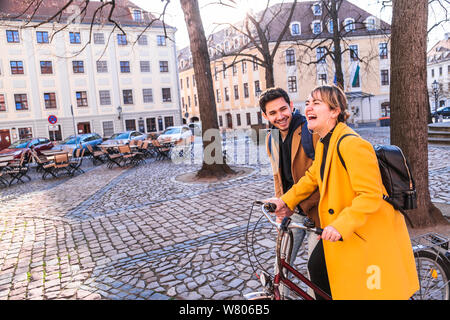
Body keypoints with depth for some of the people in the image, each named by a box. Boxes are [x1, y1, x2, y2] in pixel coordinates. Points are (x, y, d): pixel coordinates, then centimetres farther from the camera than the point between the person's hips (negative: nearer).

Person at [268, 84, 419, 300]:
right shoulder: (323, 142, 4)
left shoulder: (351, 144, -26)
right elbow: (312, 177, 14)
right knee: (317, 266, 10)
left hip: (372, 231, -8)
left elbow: (370, 195, -29)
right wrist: (286, 201, 5)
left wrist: (341, 225, -34)